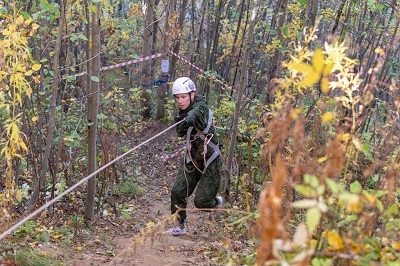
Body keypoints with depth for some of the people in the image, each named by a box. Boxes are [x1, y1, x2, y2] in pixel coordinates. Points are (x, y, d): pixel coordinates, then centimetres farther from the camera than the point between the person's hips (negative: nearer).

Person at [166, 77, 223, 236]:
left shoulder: (201, 106, -21)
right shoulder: (183, 111, 3)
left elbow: (196, 114, -46)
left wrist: (187, 120, -68)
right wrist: (179, 125, -11)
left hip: (210, 159, -6)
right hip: (192, 158, 7)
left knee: (201, 202, -4)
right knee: (177, 192, -2)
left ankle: (217, 202, 30)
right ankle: (180, 226, 16)